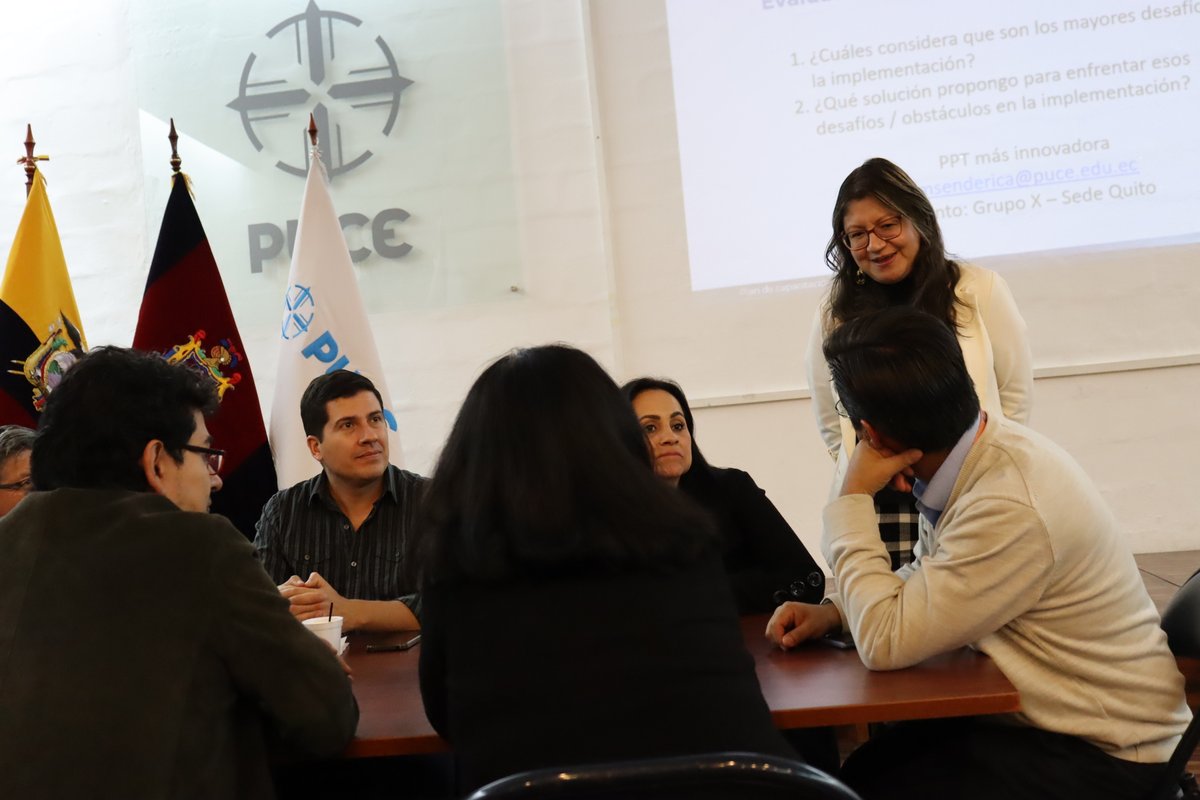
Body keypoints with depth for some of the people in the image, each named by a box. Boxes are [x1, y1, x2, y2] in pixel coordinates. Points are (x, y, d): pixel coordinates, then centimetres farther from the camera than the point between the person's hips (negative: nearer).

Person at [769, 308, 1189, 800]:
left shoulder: (1009, 509, -33)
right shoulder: (976, 450, -7)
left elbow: (886, 643, -25)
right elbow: (925, 580, 10)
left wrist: (854, 497, -20)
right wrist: (835, 612, -5)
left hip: (1102, 754, -7)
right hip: (1029, 710, 7)